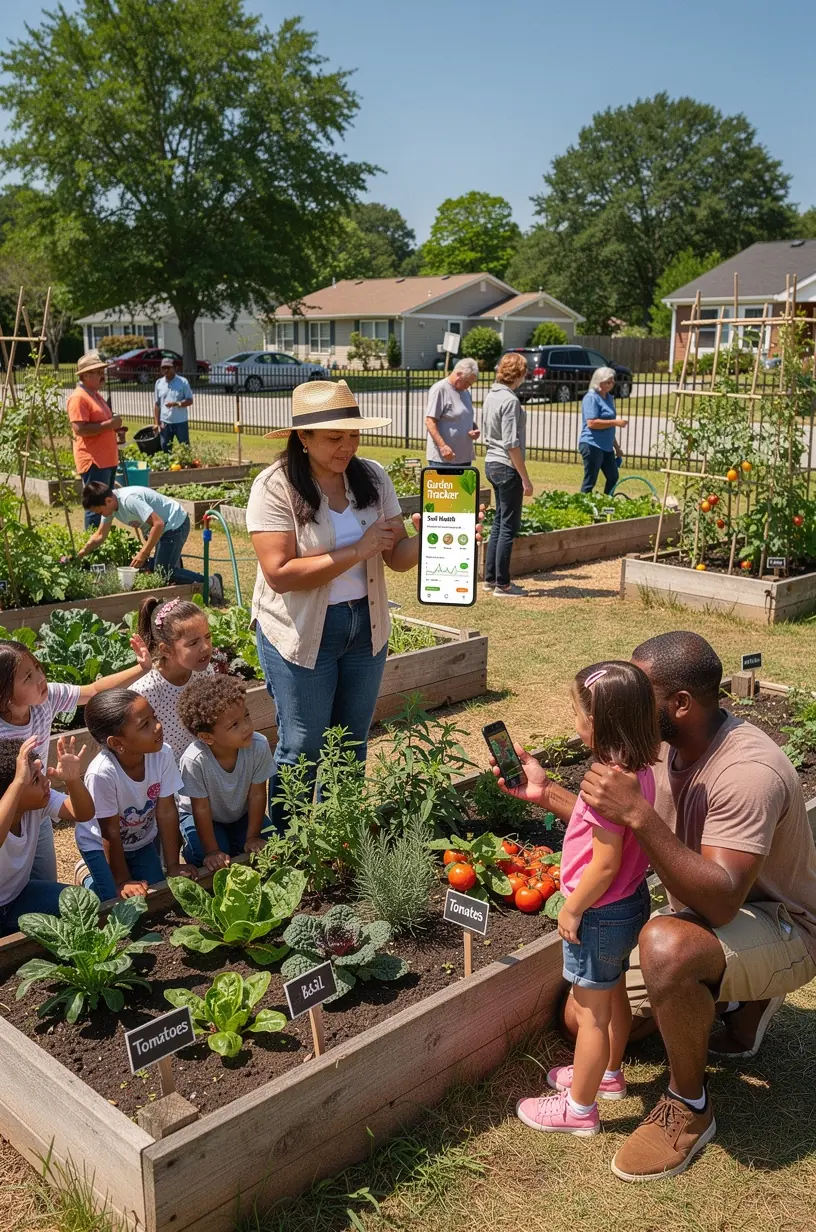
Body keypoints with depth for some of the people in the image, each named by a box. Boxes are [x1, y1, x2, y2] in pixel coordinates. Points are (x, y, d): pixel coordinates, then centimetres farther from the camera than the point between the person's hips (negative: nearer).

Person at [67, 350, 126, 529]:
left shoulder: (96, 395, 17)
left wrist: (116, 430, 10)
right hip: (93, 461, -10)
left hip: (107, 459, 10)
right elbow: (80, 429, -23)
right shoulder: (78, 397, -14)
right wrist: (109, 424, -19)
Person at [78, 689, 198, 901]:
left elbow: (166, 811, -17)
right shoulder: (102, 772, -38)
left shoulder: (162, 754, -27)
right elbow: (110, 833, -26)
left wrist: (173, 866, -11)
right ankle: (88, 878, 18)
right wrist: (123, 881, -16)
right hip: (100, 844, -4)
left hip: (144, 839, 4)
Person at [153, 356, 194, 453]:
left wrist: (176, 404, -24)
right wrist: (157, 423, 4)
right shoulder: (159, 383, 6)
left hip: (180, 422, -3)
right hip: (165, 423, 3)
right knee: (165, 449, 8)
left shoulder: (183, 381, -5)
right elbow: (156, 404, 9)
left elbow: (190, 401, -6)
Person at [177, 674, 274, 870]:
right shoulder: (195, 760, -38)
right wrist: (212, 851, -21)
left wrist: (252, 837, -12)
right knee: (216, 862, -21)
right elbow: (201, 809, -26)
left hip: (242, 814, 3)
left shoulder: (259, 746, -31)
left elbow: (257, 794, -18)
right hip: (207, 818, -3)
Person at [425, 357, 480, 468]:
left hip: (464, 457, 9)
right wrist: (442, 446, -25)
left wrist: (474, 430, 4)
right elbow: (429, 422, -15)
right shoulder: (439, 389, -9)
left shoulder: (465, 392, 17)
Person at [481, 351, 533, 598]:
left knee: (499, 522, 16)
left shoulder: (491, 397, 10)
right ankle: (502, 583, 3)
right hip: (507, 467, -9)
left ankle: (490, 578, 21)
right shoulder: (510, 400, -17)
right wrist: (525, 478, -17)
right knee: (509, 526, -2)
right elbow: (511, 444, -21)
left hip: (491, 463, 9)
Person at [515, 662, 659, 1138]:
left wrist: (572, 910, -15)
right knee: (614, 995, 27)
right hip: (632, 902, 9)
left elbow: (605, 864, -28)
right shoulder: (640, 769, -4)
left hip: (600, 914, -9)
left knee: (591, 1011, 8)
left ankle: (579, 1108, 26)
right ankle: (608, 1073, 48)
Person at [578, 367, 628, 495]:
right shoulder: (591, 398, -14)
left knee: (613, 477, 16)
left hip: (606, 446, 9)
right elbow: (591, 423, -24)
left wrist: (616, 446, 24)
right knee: (590, 481, -3)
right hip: (592, 445, -9)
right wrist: (615, 422, -23)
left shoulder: (608, 397, 14)